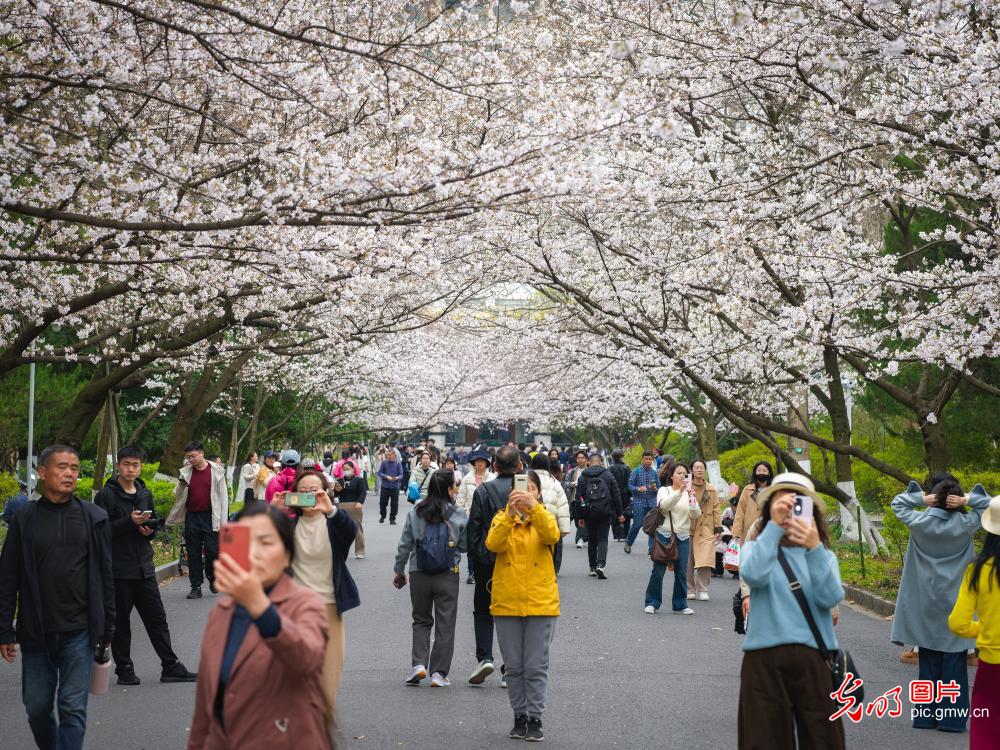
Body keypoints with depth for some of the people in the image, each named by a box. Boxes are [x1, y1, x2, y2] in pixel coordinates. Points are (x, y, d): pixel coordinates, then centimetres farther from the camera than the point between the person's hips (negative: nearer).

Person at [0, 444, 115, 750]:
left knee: (73, 709, -2)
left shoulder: (94, 517, 2)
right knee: (36, 708, 10)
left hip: (79, 632, -1)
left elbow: (105, 576, 5)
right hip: (36, 633, 1)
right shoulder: (25, 519, 2)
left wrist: (107, 628, 5)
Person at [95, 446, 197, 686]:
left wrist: (150, 529, 0)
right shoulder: (106, 495, -7)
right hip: (117, 569, -6)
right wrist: (130, 522, -23)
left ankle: (171, 667, 12)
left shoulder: (145, 494, 12)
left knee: (157, 618, 8)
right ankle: (124, 670, 14)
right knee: (120, 621, 5)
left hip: (144, 568, 6)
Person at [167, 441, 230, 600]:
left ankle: (212, 578, 23)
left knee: (212, 551, -3)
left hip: (210, 517, -3)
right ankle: (196, 587, 11)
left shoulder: (216, 471, -1)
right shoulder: (186, 472, 7)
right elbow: (177, 496, 11)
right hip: (192, 517, 3)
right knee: (193, 554, 5)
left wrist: (223, 521, -4)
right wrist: (181, 484, -12)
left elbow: (223, 496, 0)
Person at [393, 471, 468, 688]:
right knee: (445, 623, 7)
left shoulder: (415, 513, -2)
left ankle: (418, 663, 2)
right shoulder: (458, 515, -7)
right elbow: (464, 546, -1)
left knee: (421, 620, 17)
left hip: (419, 574, 2)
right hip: (448, 575, -2)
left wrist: (399, 571, 13)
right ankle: (439, 672, 5)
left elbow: (404, 545, 2)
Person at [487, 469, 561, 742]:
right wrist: (510, 514, -29)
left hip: (540, 603, -1)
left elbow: (552, 536, -20)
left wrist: (534, 507, -33)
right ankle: (519, 717, 19)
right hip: (507, 603, 1)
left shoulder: (544, 517, 3)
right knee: (514, 666, 8)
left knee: (536, 667, 1)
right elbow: (493, 544, -16)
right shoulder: (502, 518, 4)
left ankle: (535, 718, 9)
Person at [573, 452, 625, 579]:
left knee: (591, 540, 13)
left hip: (589, 513, 1)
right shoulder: (608, 475, 0)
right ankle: (600, 565, -20)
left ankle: (593, 568, 16)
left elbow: (579, 497, 3)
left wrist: (580, 516, 8)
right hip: (605, 512, -1)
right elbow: (616, 496, 1)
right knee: (602, 539, 0)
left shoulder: (583, 477, 3)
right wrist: (619, 514, 9)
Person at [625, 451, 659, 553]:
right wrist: (638, 489, -21)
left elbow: (658, 487, 14)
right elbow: (630, 485, -3)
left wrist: (655, 488, -8)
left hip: (652, 503, 3)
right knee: (637, 524, -10)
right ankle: (628, 543, 11)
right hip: (639, 502, -3)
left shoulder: (654, 472, 11)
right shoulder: (636, 471, 1)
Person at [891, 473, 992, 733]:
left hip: (926, 604, 1)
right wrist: (967, 500, -11)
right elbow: (987, 503, 6)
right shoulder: (965, 524, -8)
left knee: (929, 661, 9)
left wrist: (921, 499, -6)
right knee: (954, 660, 3)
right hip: (955, 604, -1)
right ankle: (952, 718, 3)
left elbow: (897, 502, 9)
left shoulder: (919, 522, -7)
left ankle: (926, 716, 13)